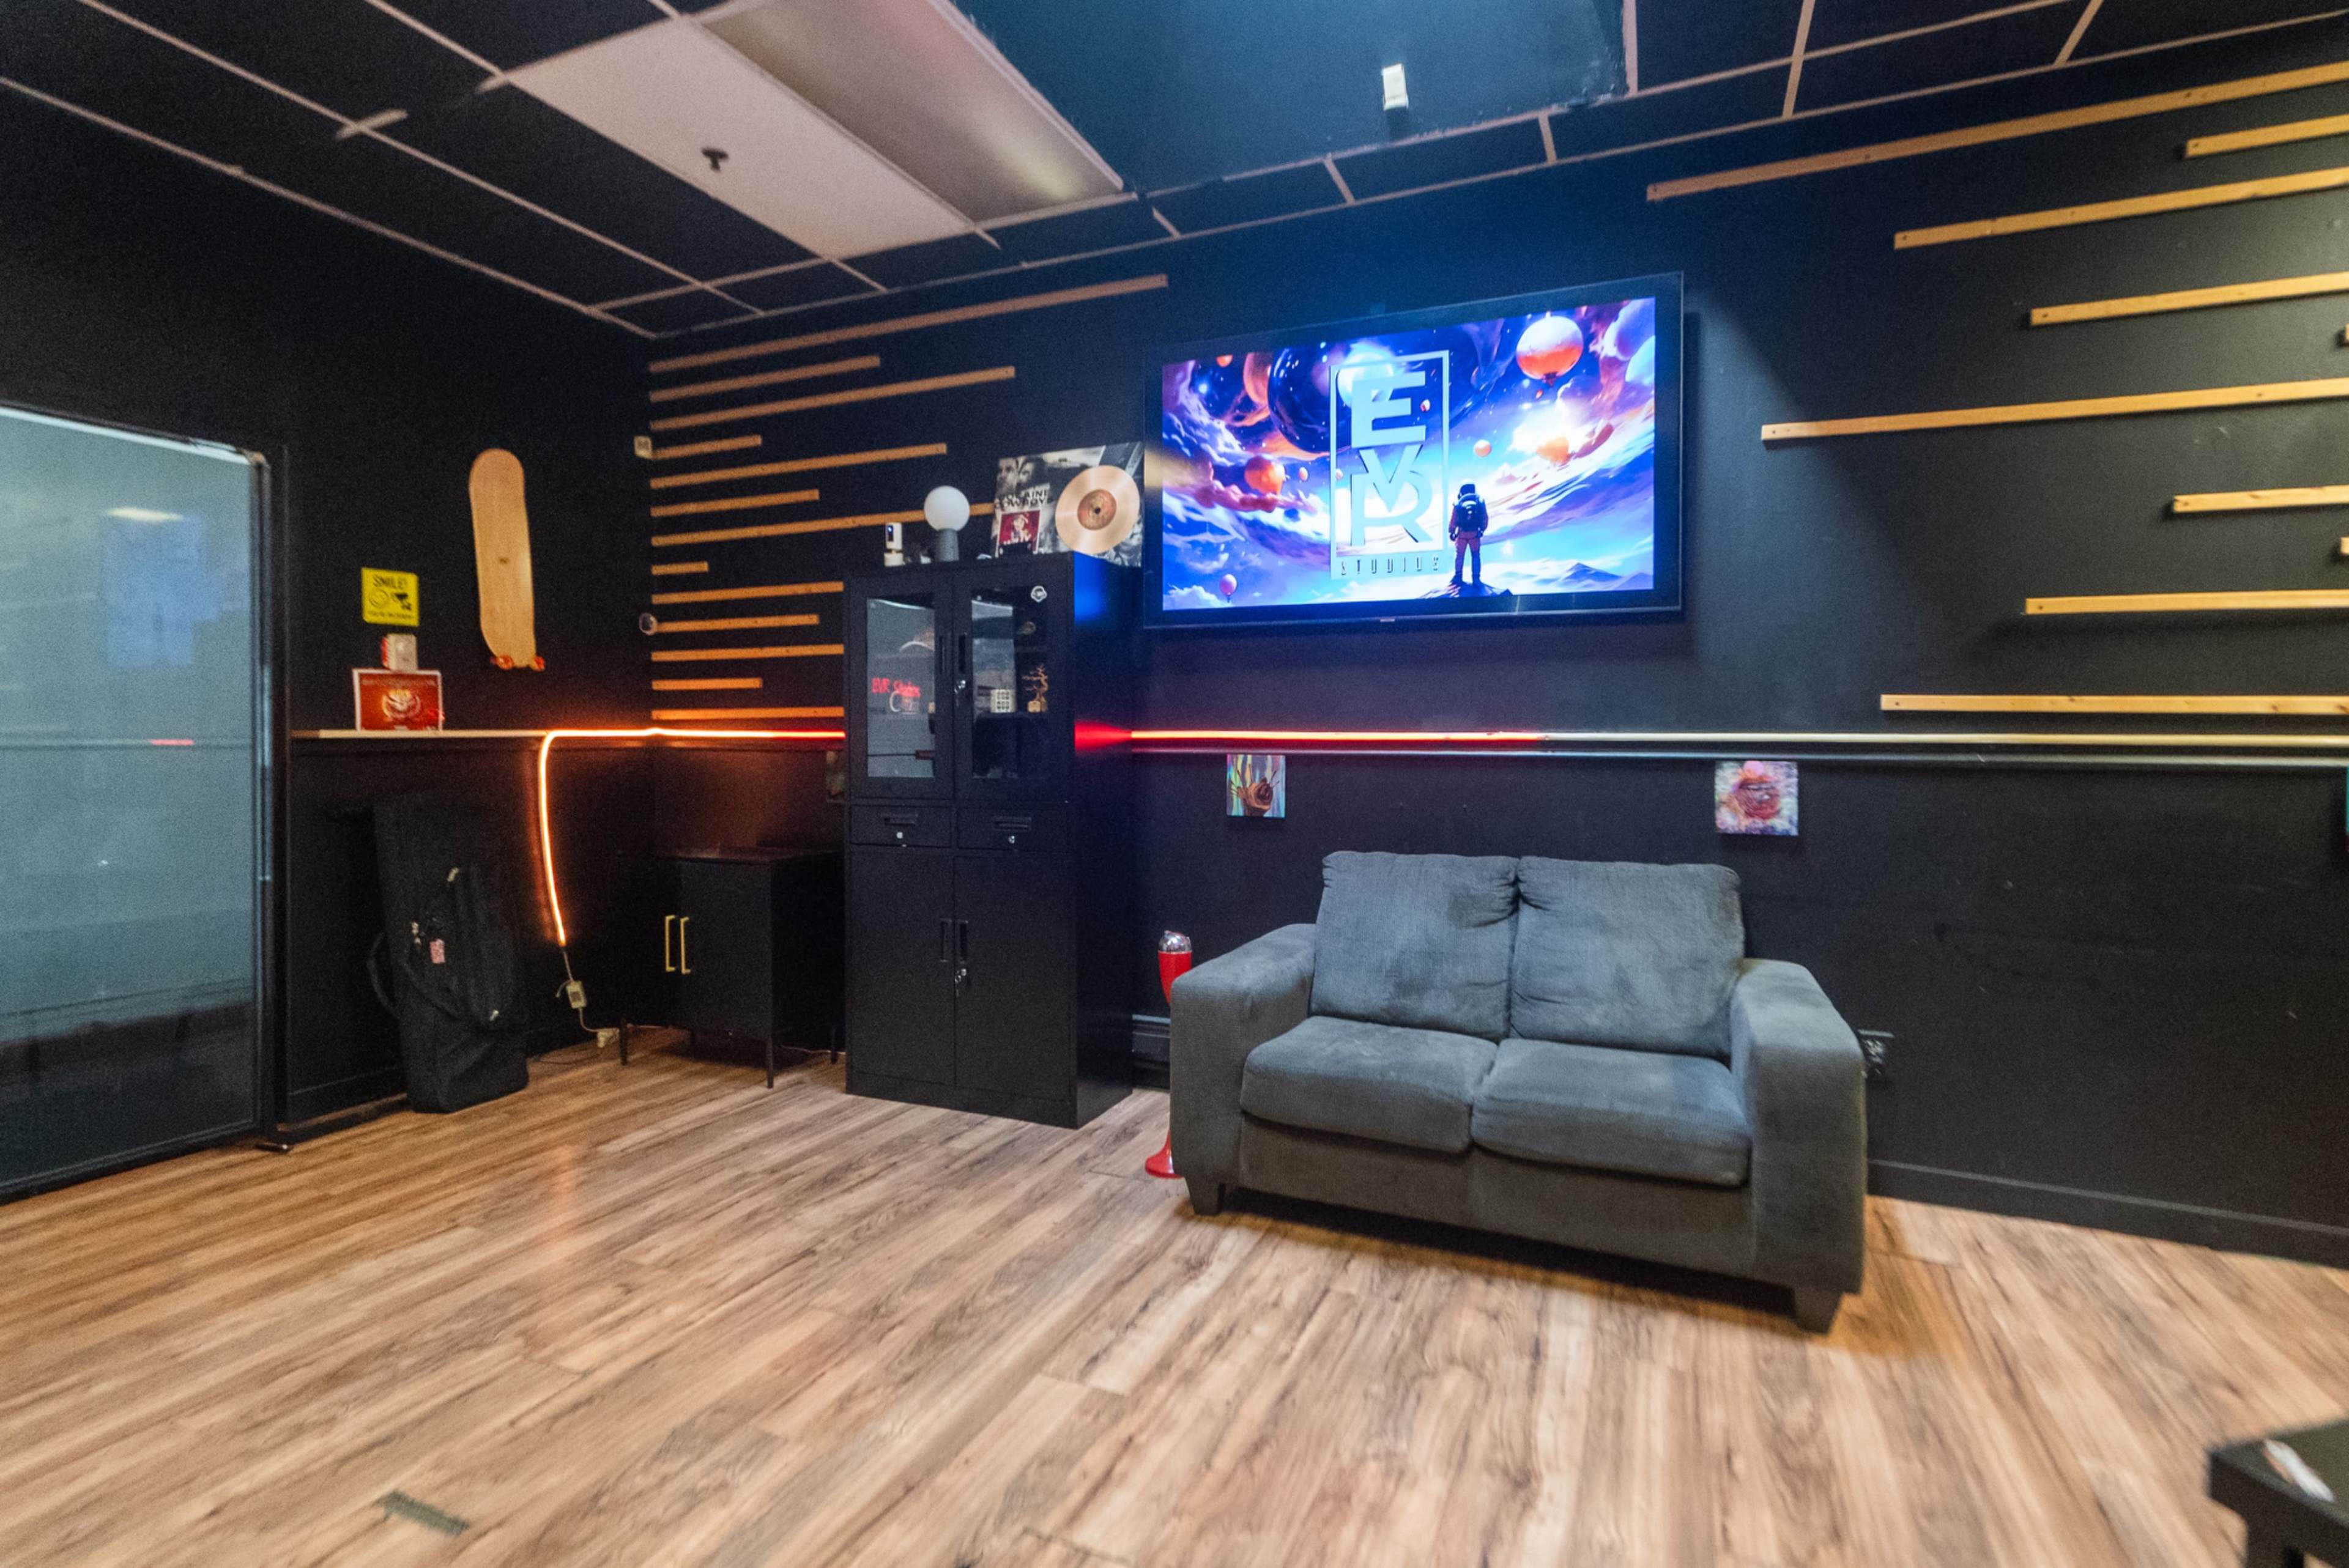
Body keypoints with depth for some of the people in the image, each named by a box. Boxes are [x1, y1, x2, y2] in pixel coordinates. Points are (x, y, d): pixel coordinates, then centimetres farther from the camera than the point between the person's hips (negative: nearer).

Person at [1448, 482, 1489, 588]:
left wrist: (1452, 532, 9)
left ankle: (1458, 576, 15)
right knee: (1476, 555, 9)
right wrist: (1482, 530, 14)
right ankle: (1476, 578, 3)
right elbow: (1485, 518, 0)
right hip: (1475, 533, 0)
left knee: (1459, 555, 15)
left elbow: (1454, 521, -5)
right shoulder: (1480, 501, -3)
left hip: (1462, 533, 0)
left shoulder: (1458, 503, -7)